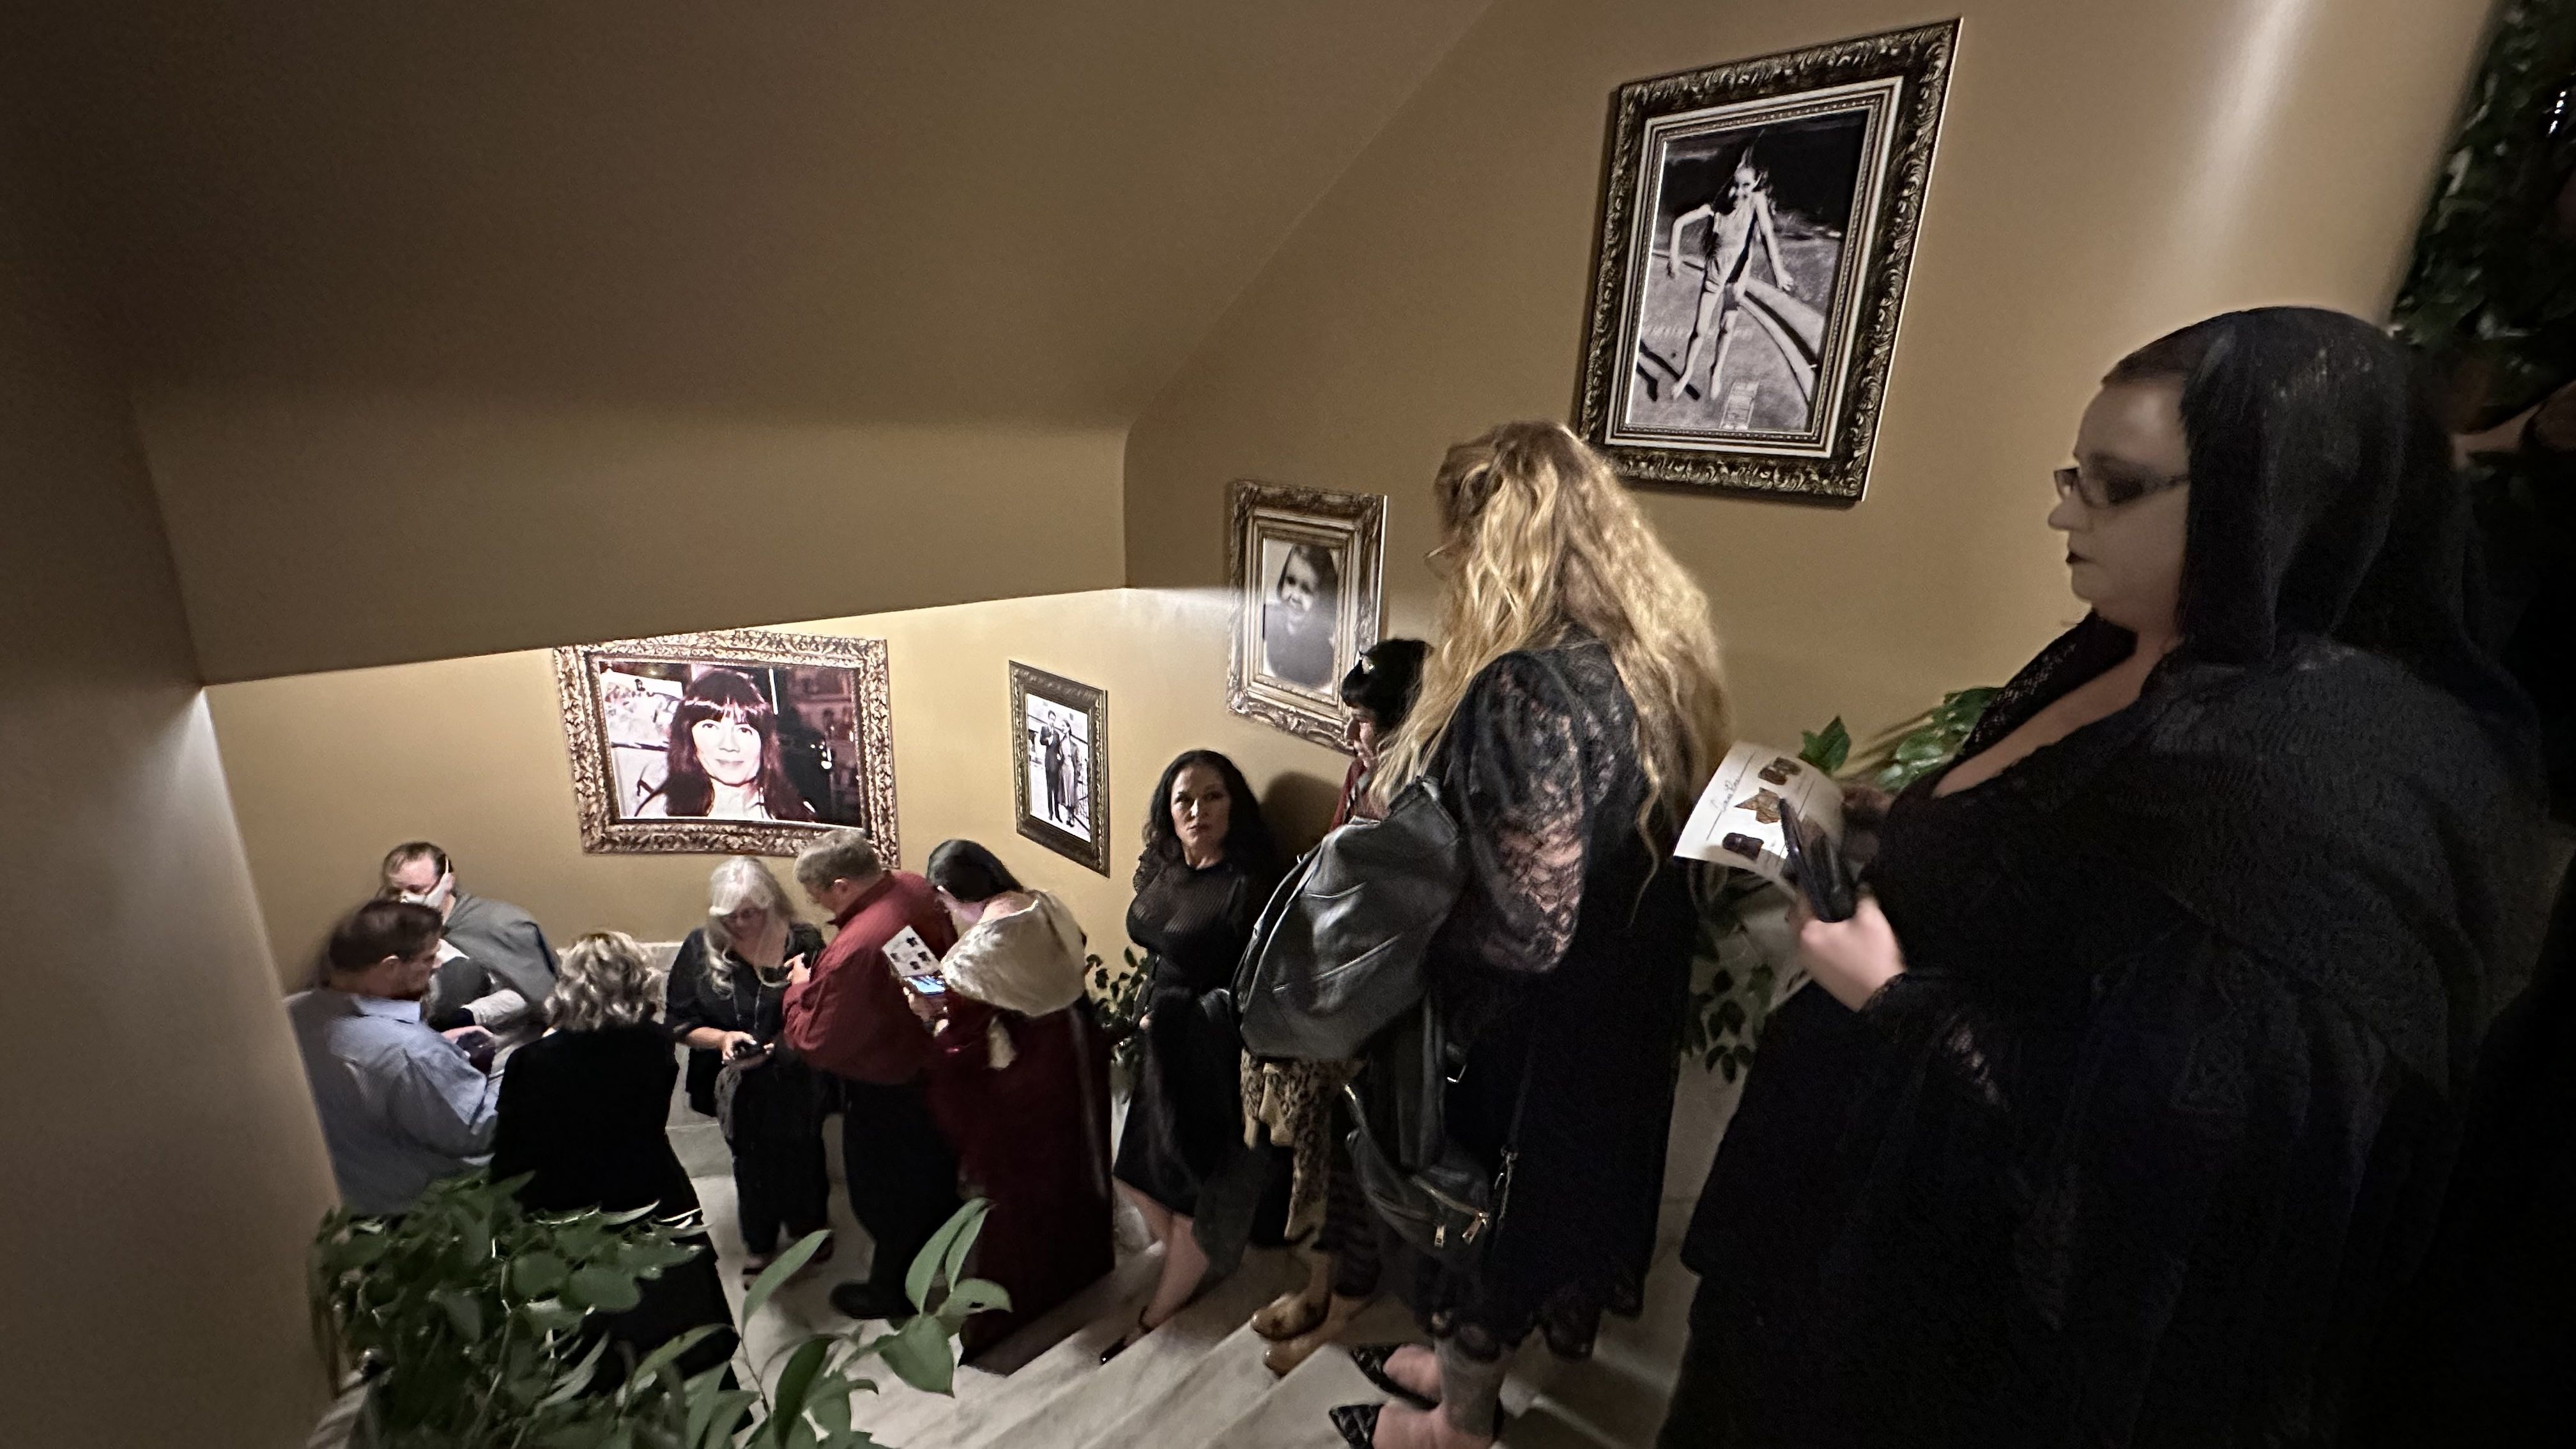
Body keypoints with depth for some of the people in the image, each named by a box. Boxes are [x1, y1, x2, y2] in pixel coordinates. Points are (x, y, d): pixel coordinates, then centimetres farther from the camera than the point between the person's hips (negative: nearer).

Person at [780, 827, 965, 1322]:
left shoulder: (853, 951, -37)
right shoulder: (916, 889, -14)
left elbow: (816, 1043, -25)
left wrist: (800, 987, -8)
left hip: (887, 1091, -8)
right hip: (936, 1059, 8)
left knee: (884, 1193, 18)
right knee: (935, 1172, 29)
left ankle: (892, 1290, 42)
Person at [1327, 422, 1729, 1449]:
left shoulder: (1526, 691, -31)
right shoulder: (1653, 662, -3)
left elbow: (1523, 928, -32)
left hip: (1520, 1039, -8)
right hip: (1612, 1026, 8)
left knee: (1477, 1209, 19)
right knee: (1530, 1203, 28)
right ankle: (1467, 1363, 55)